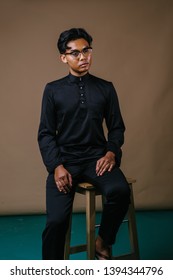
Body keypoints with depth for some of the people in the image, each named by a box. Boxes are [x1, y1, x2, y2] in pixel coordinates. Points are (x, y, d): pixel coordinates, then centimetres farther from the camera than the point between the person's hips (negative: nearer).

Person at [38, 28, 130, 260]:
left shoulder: (106, 88, 9)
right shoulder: (53, 90, 5)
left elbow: (117, 127, 11)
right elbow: (45, 134, 3)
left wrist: (111, 152, -9)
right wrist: (56, 166, -11)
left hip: (97, 158, 1)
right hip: (65, 160, 0)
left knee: (120, 191, -30)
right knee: (56, 221, -17)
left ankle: (103, 242, -2)